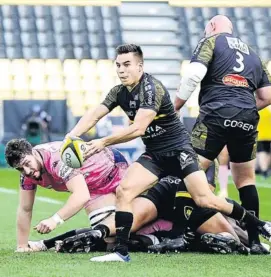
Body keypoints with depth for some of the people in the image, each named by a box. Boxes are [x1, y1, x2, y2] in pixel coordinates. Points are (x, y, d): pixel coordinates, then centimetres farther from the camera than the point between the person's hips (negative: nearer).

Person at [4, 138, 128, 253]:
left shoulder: (56, 159, -39)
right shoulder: (27, 170, -15)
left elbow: (82, 195, -50)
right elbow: (25, 209, -6)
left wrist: (55, 219, -58)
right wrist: (22, 246, -8)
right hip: (95, 189, 6)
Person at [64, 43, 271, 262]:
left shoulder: (151, 88, -21)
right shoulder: (119, 92, 4)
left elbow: (138, 129, -29)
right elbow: (94, 116, 1)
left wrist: (104, 142, -27)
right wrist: (71, 136, -16)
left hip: (178, 150, -7)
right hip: (154, 155, 7)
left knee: (205, 200, -14)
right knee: (123, 191, -13)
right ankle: (121, 251, -8)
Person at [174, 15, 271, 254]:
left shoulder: (212, 41, 9)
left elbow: (194, 74, -8)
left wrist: (175, 107, 0)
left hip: (216, 115, -5)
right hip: (247, 121, 5)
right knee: (246, 180, 15)